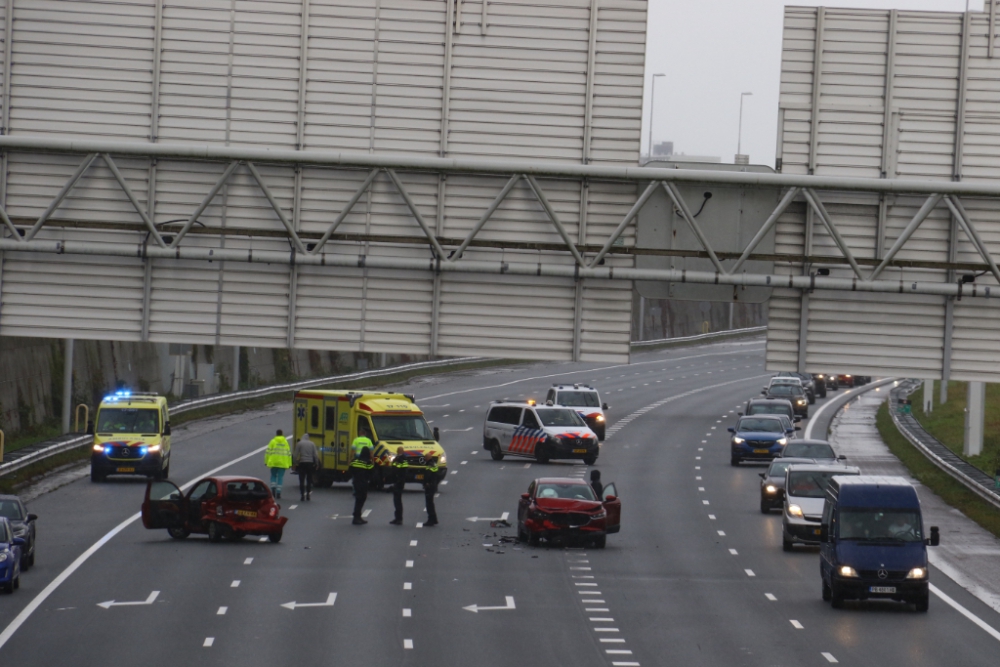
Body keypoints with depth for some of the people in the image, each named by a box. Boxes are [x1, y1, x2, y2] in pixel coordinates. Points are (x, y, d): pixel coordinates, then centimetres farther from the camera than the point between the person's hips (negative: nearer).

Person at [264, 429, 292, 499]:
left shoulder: (273, 441, 0)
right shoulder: (286, 442, 6)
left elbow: (268, 452, -4)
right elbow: (289, 453, 6)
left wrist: (266, 461, 2)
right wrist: (289, 464, 10)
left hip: (273, 463, -1)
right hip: (283, 463, 1)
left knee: (273, 476, 15)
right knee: (280, 477, 4)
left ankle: (273, 487, -7)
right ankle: (278, 492, -1)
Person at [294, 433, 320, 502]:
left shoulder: (299, 443, -2)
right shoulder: (312, 444, 5)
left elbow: (296, 455, -5)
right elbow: (315, 455, 2)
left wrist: (296, 463, 1)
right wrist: (316, 464, 9)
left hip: (302, 463, -2)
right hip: (310, 463, 2)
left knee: (302, 480, 2)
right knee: (309, 480, 11)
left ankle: (303, 495, -3)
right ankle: (309, 494, 8)